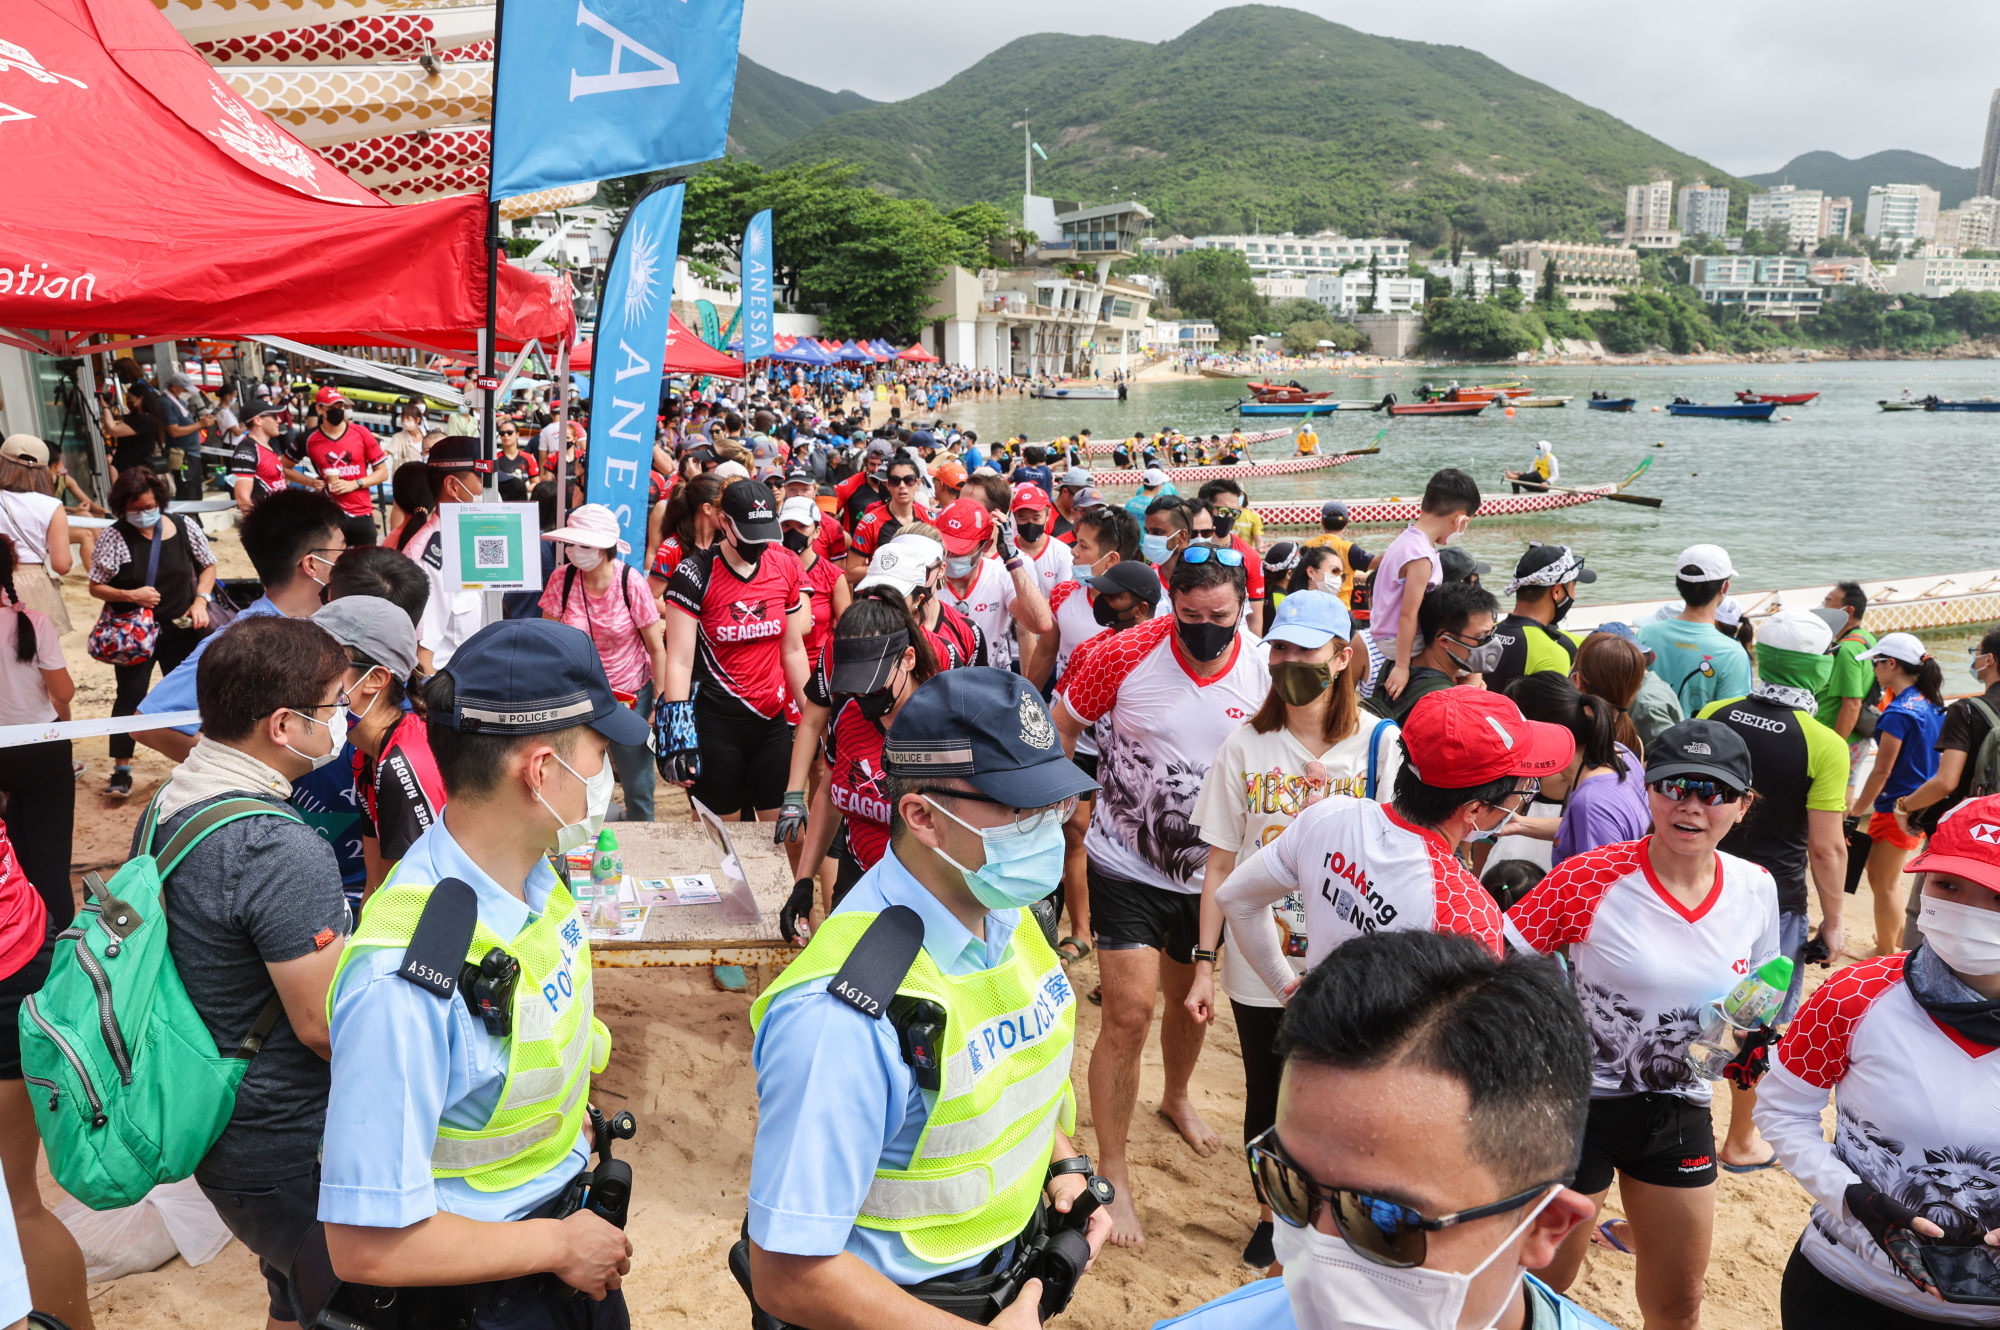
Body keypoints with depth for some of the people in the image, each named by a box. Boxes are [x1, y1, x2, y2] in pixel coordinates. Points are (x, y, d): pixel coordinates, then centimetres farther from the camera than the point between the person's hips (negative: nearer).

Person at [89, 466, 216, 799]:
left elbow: (208, 566, 10)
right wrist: (130, 595, -21)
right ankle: (121, 771, 6)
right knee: (130, 696, -3)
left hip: (181, 630, 2)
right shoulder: (114, 536, -9)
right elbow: (96, 587, -4)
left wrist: (200, 601, -5)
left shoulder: (185, 528, -3)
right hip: (134, 633, -2)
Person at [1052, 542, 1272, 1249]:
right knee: (1129, 1016, -7)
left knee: (1189, 999, 23)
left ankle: (1177, 1096, 54)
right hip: (1125, 866, -3)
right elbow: (1060, 724, -4)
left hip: (1208, 871, 3)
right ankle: (1112, 1174, 10)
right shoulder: (1126, 655, -18)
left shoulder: (1264, 669, -11)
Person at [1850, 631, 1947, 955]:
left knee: (1884, 883, 5)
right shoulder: (1932, 704, 5)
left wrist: (1857, 810, -10)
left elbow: (1882, 772, -20)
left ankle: (1886, 954, 16)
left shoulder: (1899, 713, -22)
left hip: (1896, 808, -9)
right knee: (1883, 874, 22)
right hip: (1921, 805, 9)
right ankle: (1898, 940, 34)